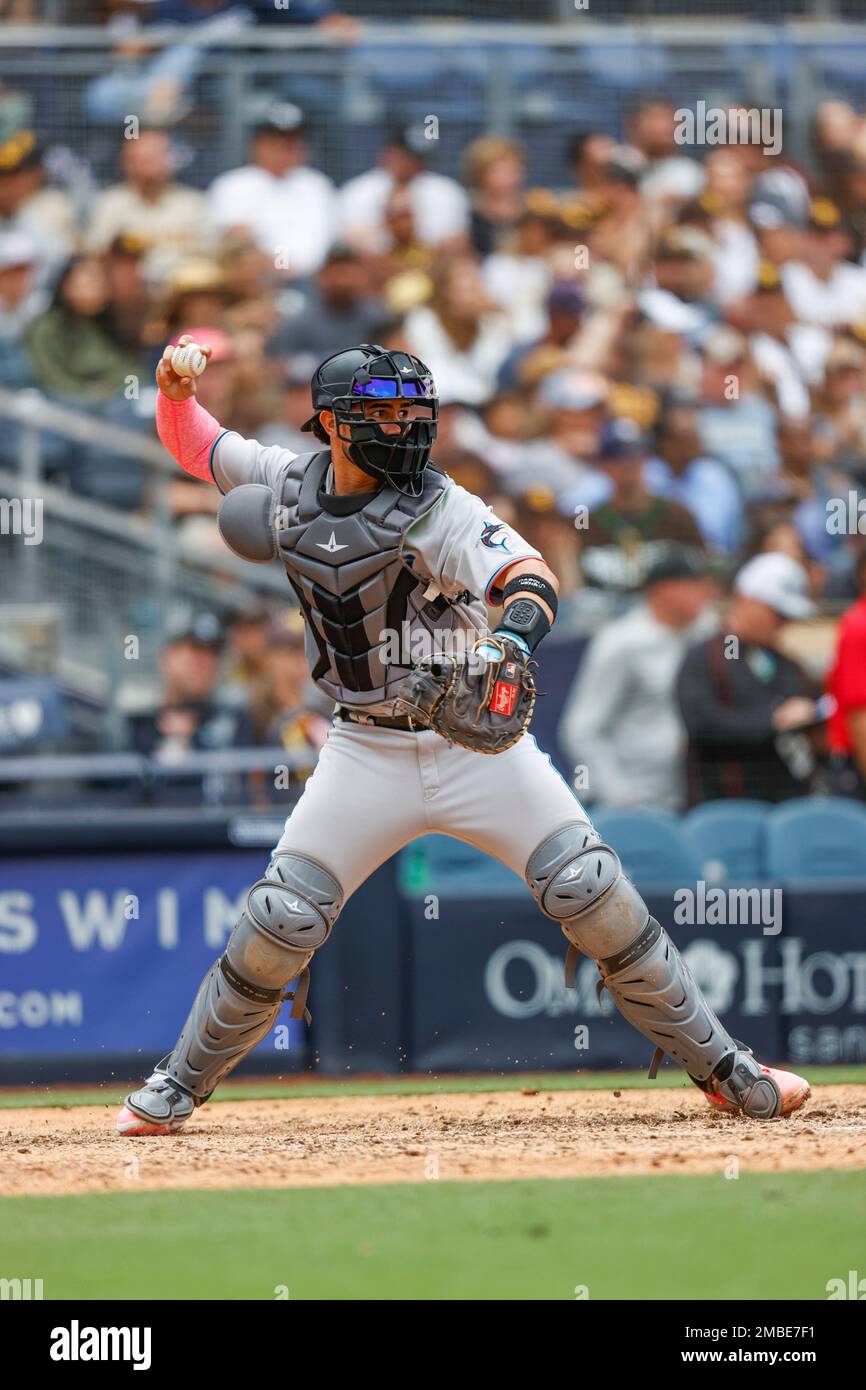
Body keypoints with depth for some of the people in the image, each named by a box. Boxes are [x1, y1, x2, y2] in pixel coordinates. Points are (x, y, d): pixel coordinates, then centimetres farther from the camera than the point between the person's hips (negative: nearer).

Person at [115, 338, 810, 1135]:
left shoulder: (436, 509, -16)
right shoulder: (288, 486, -1)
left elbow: (530, 575, -32)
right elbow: (197, 445, 17)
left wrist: (514, 639, -54)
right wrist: (176, 389, -4)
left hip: (479, 742, -3)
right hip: (368, 753, 3)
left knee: (597, 899, -13)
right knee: (278, 925, -5)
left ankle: (723, 1071, -2)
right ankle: (179, 1088, 14)